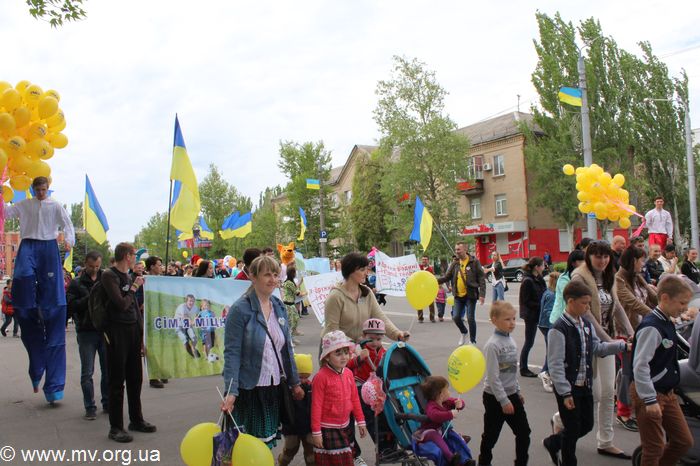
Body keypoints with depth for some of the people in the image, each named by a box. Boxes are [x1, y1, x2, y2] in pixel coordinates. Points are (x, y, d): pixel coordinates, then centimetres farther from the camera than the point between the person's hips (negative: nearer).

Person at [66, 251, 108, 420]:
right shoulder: (76, 283, 4)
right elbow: (71, 305, -6)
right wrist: (89, 299, -17)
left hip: (106, 330, 2)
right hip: (86, 332, -1)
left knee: (108, 370, 8)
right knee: (87, 372, 2)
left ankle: (108, 403, 20)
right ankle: (90, 407, 12)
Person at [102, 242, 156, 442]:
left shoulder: (128, 276, 14)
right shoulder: (109, 275, -10)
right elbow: (121, 304, -20)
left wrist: (142, 335, 14)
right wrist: (133, 288, -6)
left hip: (133, 331, 8)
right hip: (117, 332, -8)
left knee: (135, 378, 15)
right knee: (117, 381, -1)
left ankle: (136, 420, 27)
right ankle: (116, 427, 9)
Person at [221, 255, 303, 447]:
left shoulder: (279, 306, 5)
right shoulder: (240, 309, -13)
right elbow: (232, 352, -16)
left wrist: (295, 382, 12)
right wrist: (231, 392, -23)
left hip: (274, 387, 6)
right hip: (249, 388, -6)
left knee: (268, 439, 15)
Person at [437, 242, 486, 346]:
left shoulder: (474, 262, -6)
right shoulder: (454, 264, 7)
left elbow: (481, 279, -7)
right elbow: (446, 277, 8)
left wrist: (482, 294, -14)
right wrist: (436, 281, -10)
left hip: (470, 295, -4)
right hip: (458, 296, 4)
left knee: (471, 318, 0)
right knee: (456, 317, 3)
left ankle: (473, 341, 17)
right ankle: (464, 332, 33)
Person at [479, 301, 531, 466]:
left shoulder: (511, 340, 3)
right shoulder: (492, 345, -20)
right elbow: (493, 377, -21)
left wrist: (518, 392, 15)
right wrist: (504, 401, -18)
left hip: (511, 395, 7)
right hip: (495, 397, -7)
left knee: (524, 432, 11)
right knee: (491, 436, 8)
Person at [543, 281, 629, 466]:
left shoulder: (587, 325, 5)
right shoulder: (559, 329, -21)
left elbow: (597, 348, 15)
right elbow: (556, 365, -21)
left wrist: (623, 346, 4)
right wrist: (565, 393, -21)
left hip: (585, 386, 8)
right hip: (568, 388, -8)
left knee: (587, 424, 16)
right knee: (573, 428, 4)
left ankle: (553, 443, 37)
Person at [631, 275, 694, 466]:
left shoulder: (667, 324, 8)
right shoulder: (651, 327, -22)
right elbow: (640, 365, -26)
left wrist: (669, 392, 21)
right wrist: (650, 400, -24)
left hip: (667, 393, 9)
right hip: (650, 394, -9)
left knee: (684, 441, 15)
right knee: (654, 448, 1)